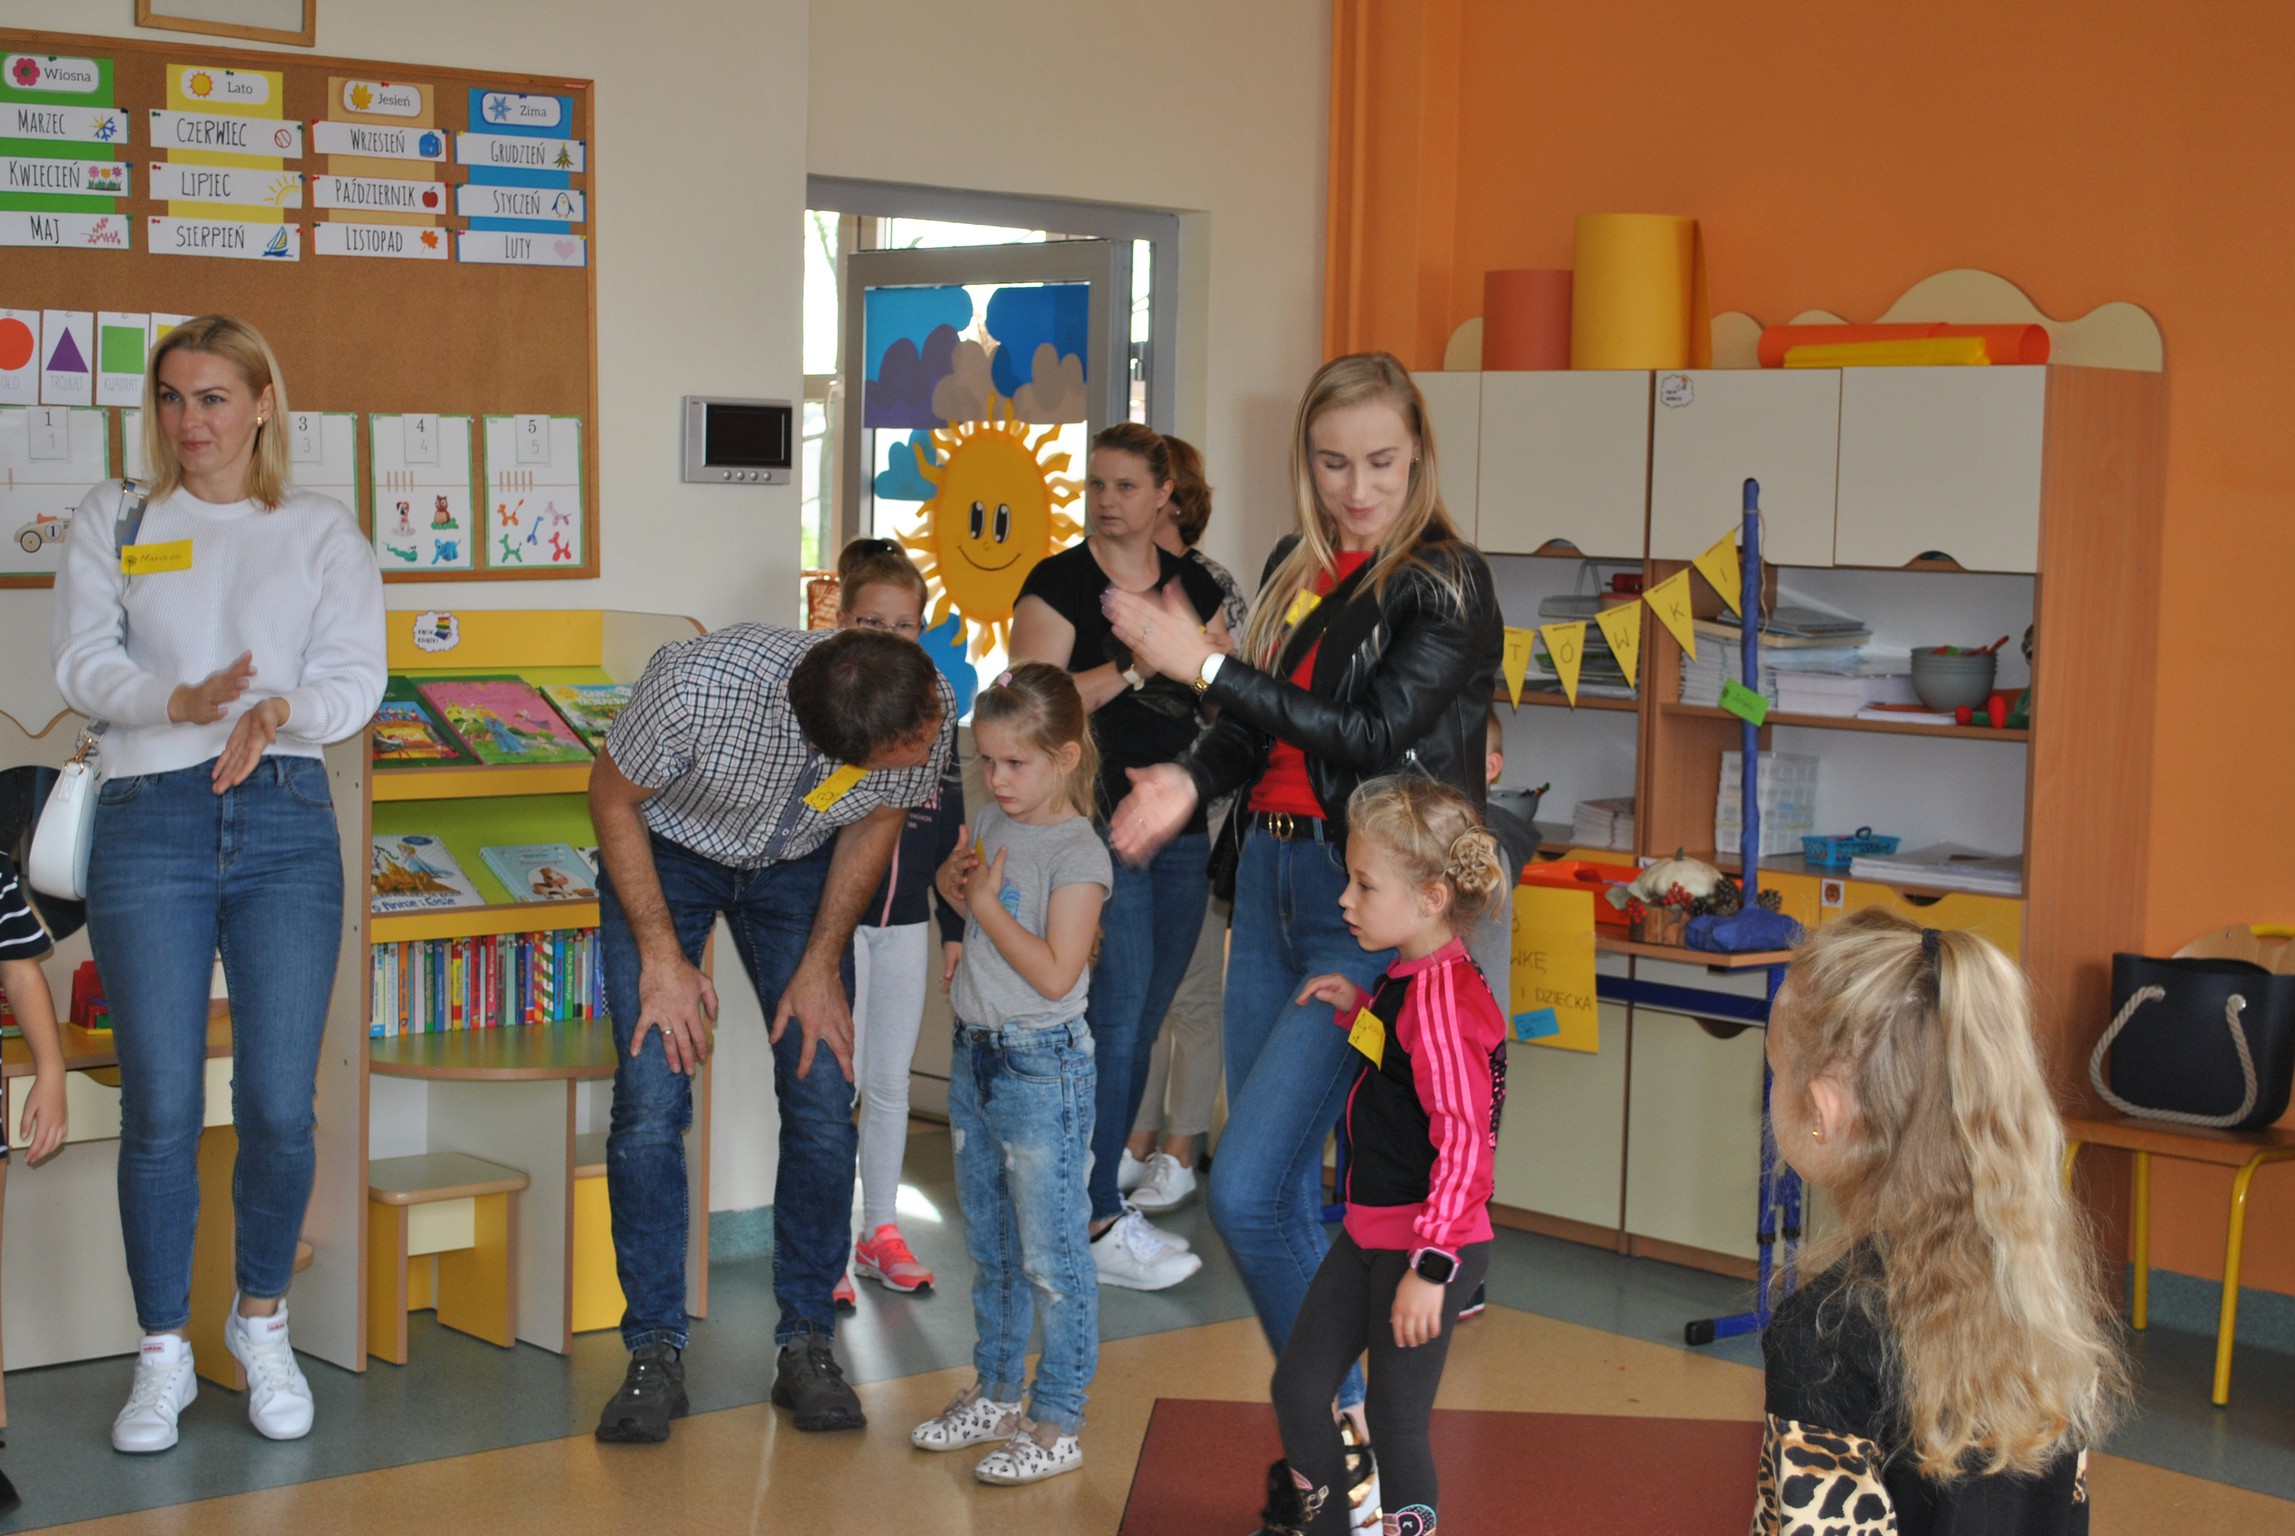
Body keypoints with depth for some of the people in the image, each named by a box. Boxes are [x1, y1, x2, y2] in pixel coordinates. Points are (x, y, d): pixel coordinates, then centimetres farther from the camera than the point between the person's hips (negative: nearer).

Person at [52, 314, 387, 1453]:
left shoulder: (323, 533, 13)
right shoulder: (112, 522, 13)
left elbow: (354, 679, 2)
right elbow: (83, 665, 1)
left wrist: (276, 711, -20)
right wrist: (184, 701, -19)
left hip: (285, 820, 0)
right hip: (148, 820, 0)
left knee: (280, 1106, -2)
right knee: (160, 1107, -3)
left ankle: (262, 1327, 21)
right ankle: (163, 1357, 12)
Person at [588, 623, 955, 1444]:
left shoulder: (929, 714, -30)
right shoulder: (701, 686, -40)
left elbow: (875, 821, -6)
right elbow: (611, 797, -18)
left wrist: (821, 965, -8)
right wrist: (662, 957, -17)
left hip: (798, 861, 3)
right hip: (662, 850, -2)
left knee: (824, 1098, -6)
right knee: (651, 1101, -12)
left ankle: (807, 1344, 8)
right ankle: (655, 1352, 1)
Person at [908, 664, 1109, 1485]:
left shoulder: (1078, 854, -16)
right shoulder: (994, 823, 6)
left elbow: (1056, 974, -22)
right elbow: (961, 888, 23)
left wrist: (987, 906, -18)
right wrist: (957, 879, 2)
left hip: (1043, 1069, -8)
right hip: (976, 1055, 8)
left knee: (1052, 1257, -1)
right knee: (990, 1248, 19)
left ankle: (1057, 1425, 8)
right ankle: (995, 1395, 32)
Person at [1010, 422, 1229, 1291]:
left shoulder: (1194, 585, 12)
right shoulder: (1059, 583, -4)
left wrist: (1194, 649, -8)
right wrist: (1137, 664, -19)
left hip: (1181, 826, 6)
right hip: (1097, 823, -6)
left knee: (1140, 1024, 10)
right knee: (1114, 1017, -9)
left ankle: (1094, 1201, 21)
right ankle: (1095, 1225, -2)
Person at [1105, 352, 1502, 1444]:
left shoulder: (1448, 584, -8)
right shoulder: (1297, 570, 13)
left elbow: (1374, 733, -18)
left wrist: (1204, 665, -16)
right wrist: (1194, 779, -4)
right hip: (1269, 875, 7)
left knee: (1246, 1189, -14)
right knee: (1286, 1194, 11)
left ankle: (1347, 1427, 2)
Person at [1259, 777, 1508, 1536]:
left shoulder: (1443, 995, -24)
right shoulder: (1409, 978, 6)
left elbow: (1463, 1139, -27)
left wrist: (1429, 1267, -29)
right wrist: (1356, 1008, 10)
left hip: (1423, 1248, -10)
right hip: (1368, 1234, 10)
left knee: (1395, 1420, 3)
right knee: (1298, 1391, 17)